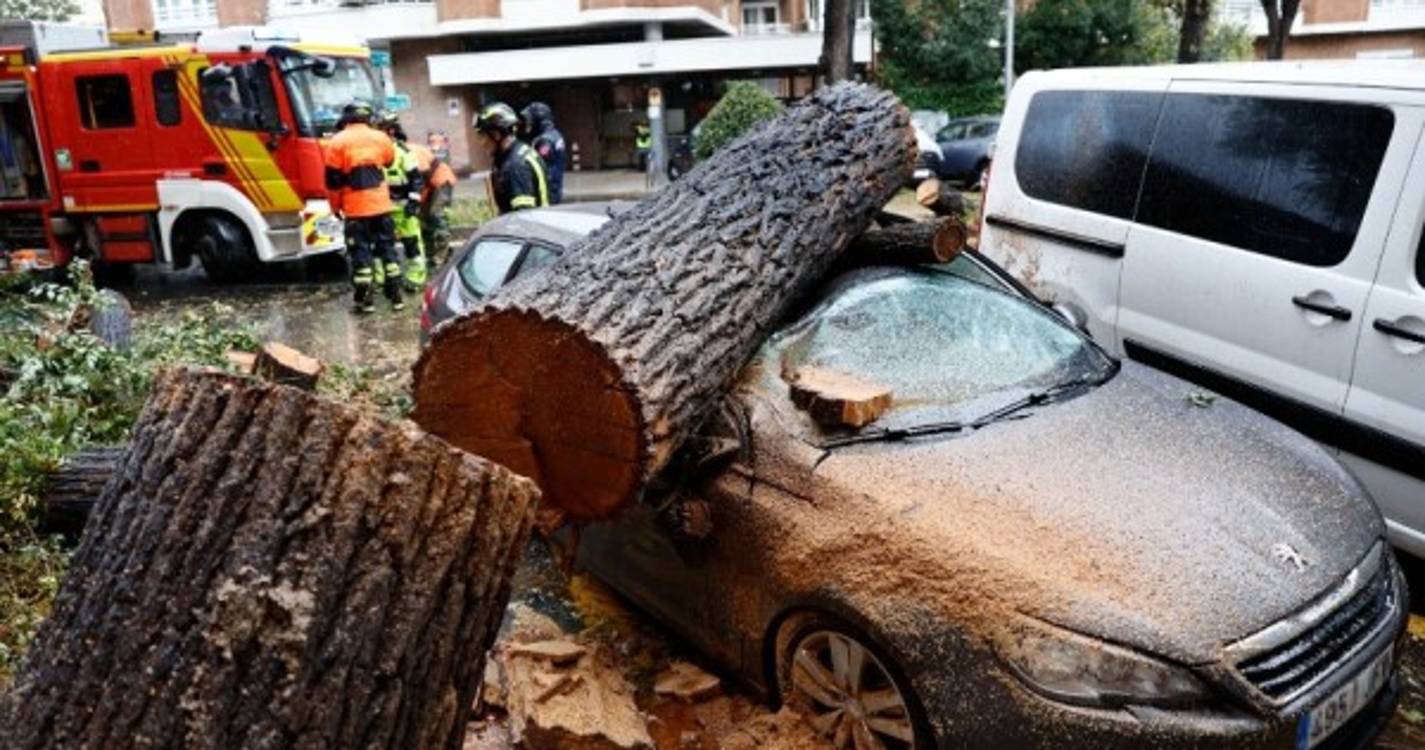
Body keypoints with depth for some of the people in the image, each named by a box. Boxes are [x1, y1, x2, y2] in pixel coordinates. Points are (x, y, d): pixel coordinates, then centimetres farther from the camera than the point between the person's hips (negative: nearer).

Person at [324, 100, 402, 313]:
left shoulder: (337, 142, -7)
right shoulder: (381, 138, 4)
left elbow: (333, 180, -6)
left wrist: (336, 206, 5)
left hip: (355, 208, -3)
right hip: (382, 205, 3)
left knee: (361, 252, 2)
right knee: (387, 248, 11)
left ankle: (366, 299, 3)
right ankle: (396, 295, 12)